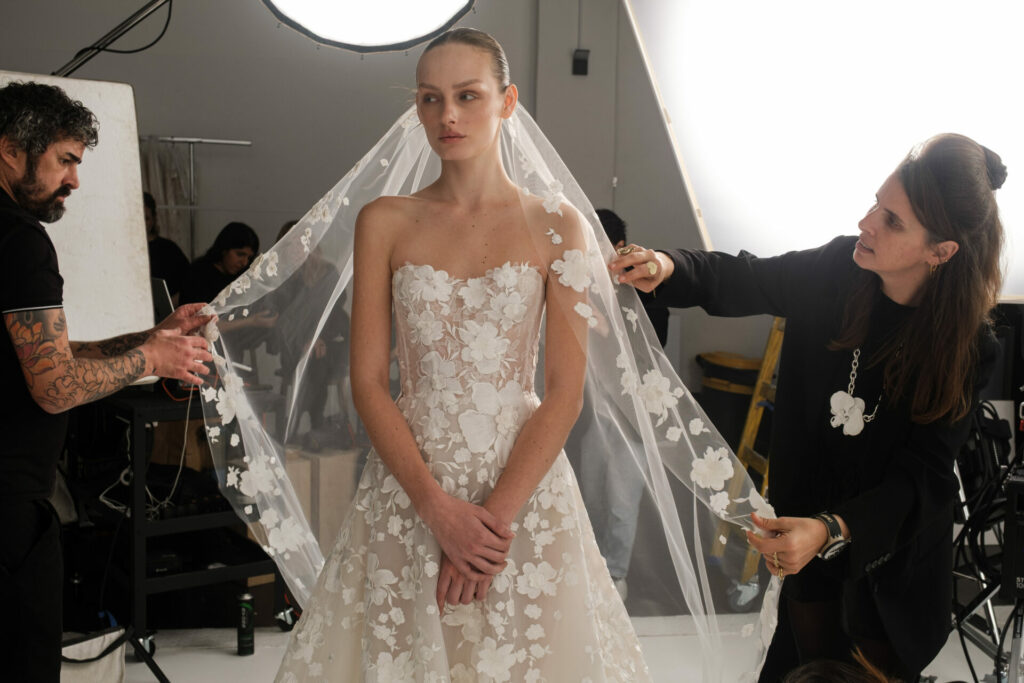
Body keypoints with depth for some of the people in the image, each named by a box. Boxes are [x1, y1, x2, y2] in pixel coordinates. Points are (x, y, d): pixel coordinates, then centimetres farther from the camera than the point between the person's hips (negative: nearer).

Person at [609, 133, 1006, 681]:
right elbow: (742, 281, -5)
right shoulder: (836, 271, -18)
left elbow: (922, 480, -26)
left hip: (890, 548, -3)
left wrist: (833, 530, -42)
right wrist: (668, 267, -27)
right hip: (805, 511, 3)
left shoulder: (965, 347, -25)